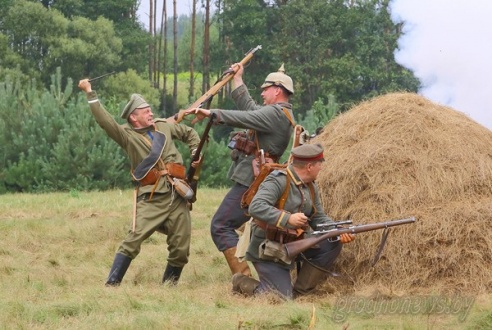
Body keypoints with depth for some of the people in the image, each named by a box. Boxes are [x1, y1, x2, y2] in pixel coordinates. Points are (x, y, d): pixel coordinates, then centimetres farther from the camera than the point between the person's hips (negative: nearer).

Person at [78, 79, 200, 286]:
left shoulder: (163, 127, 16)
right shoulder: (128, 136, 1)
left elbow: (190, 133, 32)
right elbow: (105, 121, -13)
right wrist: (90, 93, -17)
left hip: (177, 195, 5)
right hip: (151, 198, -5)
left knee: (181, 247, 4)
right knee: (134, 240, -16)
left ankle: (169, 284, 22)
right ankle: (112, 283, -11)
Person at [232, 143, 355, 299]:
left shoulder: (311, 187, 7)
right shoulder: (278, 181, -20)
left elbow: (319, 218, 9)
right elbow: (255, 207, -31)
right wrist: (288, 218, -39)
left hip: (293, 245, 8)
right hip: (268, 252, -8)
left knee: (331, 245, -6)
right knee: (282, 298, -16)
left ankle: (299, 292, 3)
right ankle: (241, 283, 10)